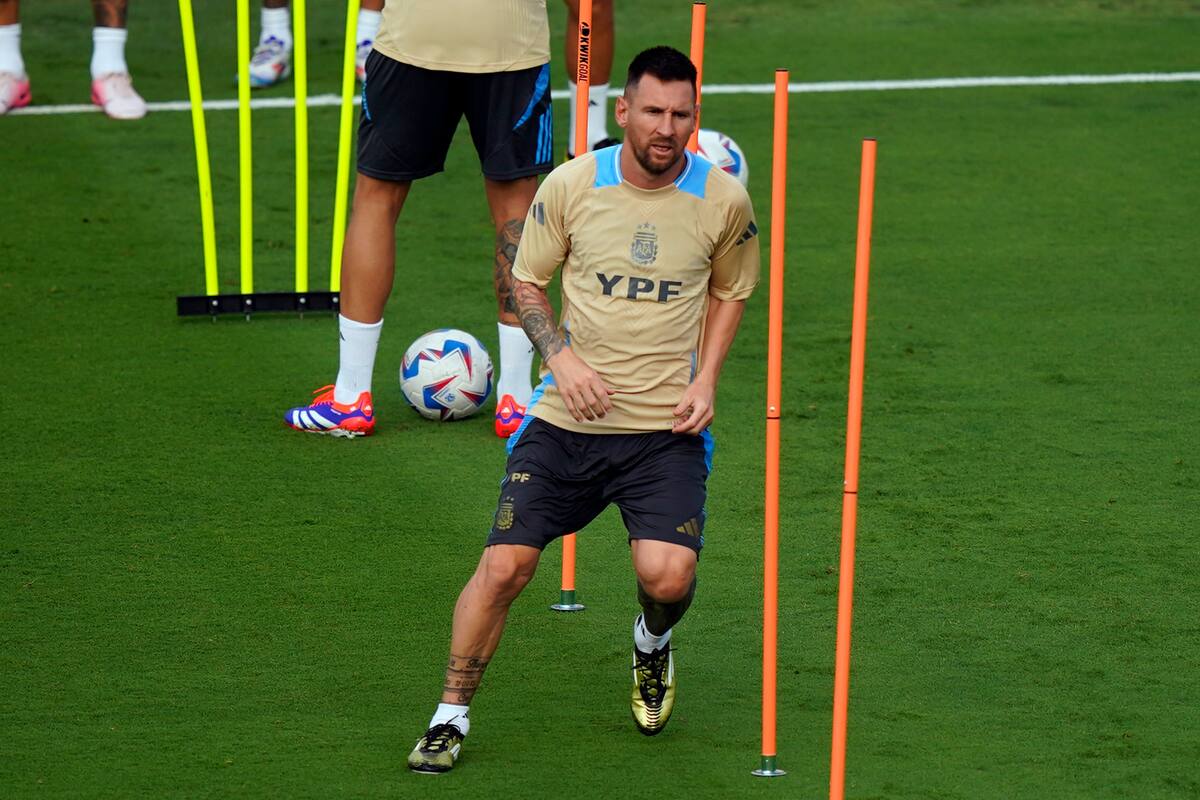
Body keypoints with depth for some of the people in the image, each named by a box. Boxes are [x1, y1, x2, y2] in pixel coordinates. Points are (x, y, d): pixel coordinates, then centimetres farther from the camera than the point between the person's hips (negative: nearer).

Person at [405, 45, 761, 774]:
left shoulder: (723, 200, -2)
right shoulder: (571, 186, -4)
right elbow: (527, 283, 10)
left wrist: (705, 381, 1)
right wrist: (563, 357, -7)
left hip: (666, 427, 0)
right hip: (567, 421, 0)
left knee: (668, 576, -19)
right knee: (504, 565, -10)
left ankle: (653, 643, 19)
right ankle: (452, 716, 9)